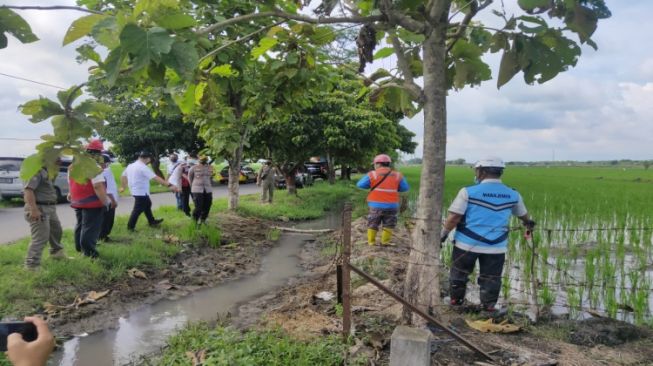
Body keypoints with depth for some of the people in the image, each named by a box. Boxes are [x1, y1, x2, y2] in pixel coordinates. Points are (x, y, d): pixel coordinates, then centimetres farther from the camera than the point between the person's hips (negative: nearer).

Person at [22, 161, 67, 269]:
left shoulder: (46, 172, 14)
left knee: (56, 231, 27)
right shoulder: (37, 170, -17)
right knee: (40, 238, -11)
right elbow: (28, 190, -27)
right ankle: (32, 265, -5)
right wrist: (34, 209, -31)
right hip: (39, 209, -11)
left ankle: (56, 253, 47)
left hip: (49, 208, 11)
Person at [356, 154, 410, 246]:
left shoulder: (372, 174, -8)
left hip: (375, 205, -1)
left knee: (372, 224, 15)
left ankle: (371, 242, 16)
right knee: (388, 225, 17)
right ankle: (385, 241, 15)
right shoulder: (397, 175, -1)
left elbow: (360, 185, -6)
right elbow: (405, 188, 4)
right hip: (391, 205, 1)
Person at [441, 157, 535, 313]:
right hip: (496, 246, 2)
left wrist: (443, 234, 1)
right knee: (491, 278, 14)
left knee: (459, 273, 17)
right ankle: (488, 307, 20)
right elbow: (523, 214, 23)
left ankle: (456, 302, 29)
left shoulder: (468, 192, -10)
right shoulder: (513, 195, 4)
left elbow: (454, 217, -13)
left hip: (467, 243, -2)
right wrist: (528, 223, 45)